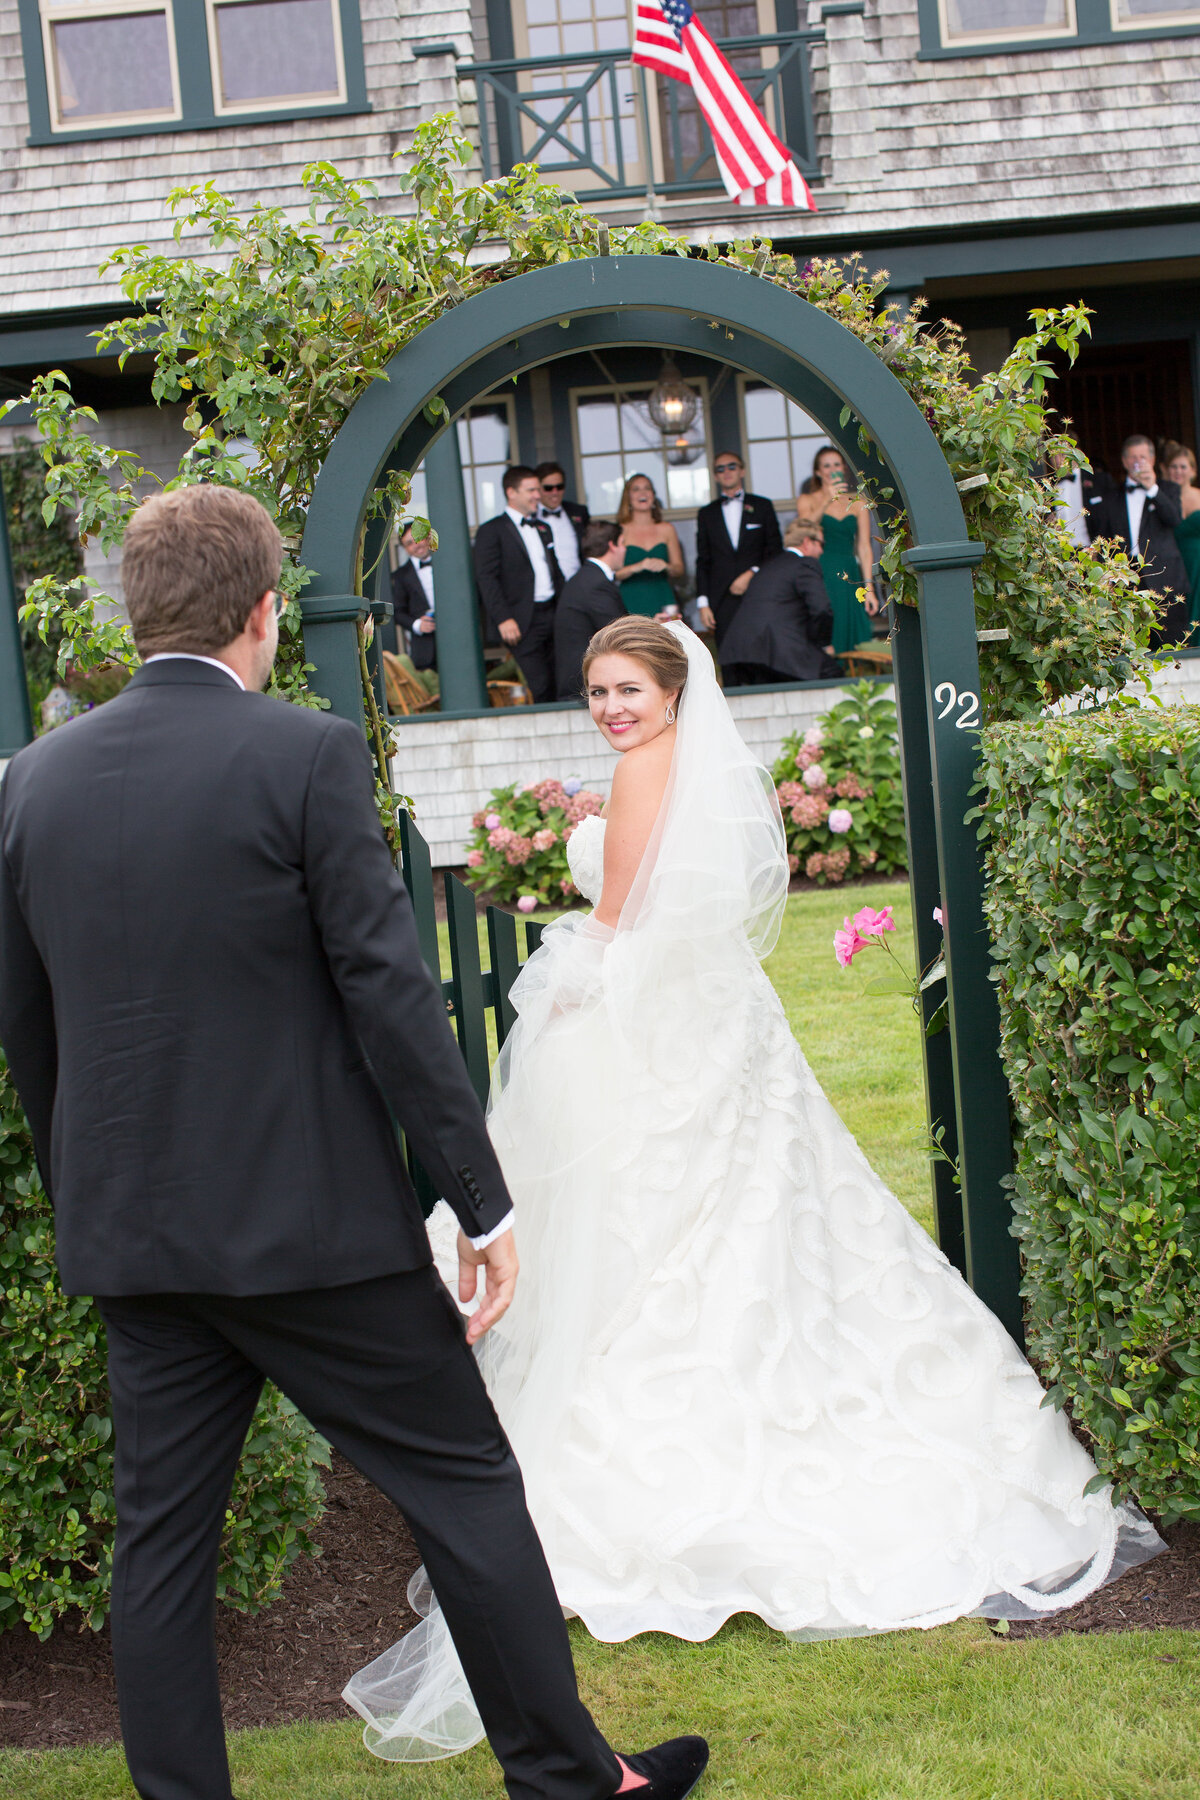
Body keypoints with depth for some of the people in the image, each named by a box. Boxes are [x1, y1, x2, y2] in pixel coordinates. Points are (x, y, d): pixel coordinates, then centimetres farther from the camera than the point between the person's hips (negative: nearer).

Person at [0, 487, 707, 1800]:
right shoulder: (305, 755, -12)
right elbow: (389, 993, -14)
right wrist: (484, 1200, -8)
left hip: (127, 1235, 5)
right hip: (308, 1220, -5)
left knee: (162, 1537, 13)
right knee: (466, 1491, 9)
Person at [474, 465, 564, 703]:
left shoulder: (543, 528, 22)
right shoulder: (491, 530, -1)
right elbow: (486, 579, -8)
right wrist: (503, 619, -17)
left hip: (553, 615, 7)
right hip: (523, 622, -7)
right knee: (540, 688, -13)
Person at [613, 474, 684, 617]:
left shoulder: (666, 529, 14)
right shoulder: (619, 531, 3)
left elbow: (680, 571, 13)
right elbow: (611, 573, -6)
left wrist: (667, 567, -8)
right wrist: (637, 567, -20)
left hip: (662, 603, 2)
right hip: (631, 604, -2)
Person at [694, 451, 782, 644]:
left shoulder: (762, 506, 13)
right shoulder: (706, 514, 16)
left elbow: (775, 551, 7)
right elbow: (703, 562, 13)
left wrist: (752, 574, -9)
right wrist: (703, 603, 3)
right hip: (723, 602, 1)